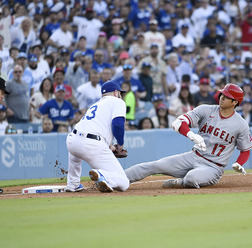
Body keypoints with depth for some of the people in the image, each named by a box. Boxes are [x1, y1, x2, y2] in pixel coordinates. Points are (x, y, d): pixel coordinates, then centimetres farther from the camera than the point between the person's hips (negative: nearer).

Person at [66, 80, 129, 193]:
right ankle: (102, 175, -32)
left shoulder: (96, 104, 32)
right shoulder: (117, 101, 12)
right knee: (123, 184, -3)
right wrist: (120, 144, 9)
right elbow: (118, 124, -7)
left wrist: (108, 146, 29)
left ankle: (72, 184, 35)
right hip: (92, 145, -7)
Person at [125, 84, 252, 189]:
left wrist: (238, 165, -13)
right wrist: (191, 135, -33)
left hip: (213, 168, -3)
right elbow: (178, 122, -11)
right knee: (155, 166, -11)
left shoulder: (241, 125, -4)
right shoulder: (206, 110, -1)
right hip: (193, 157, 3)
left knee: (191, 178, -36)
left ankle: (180, 182, -3)